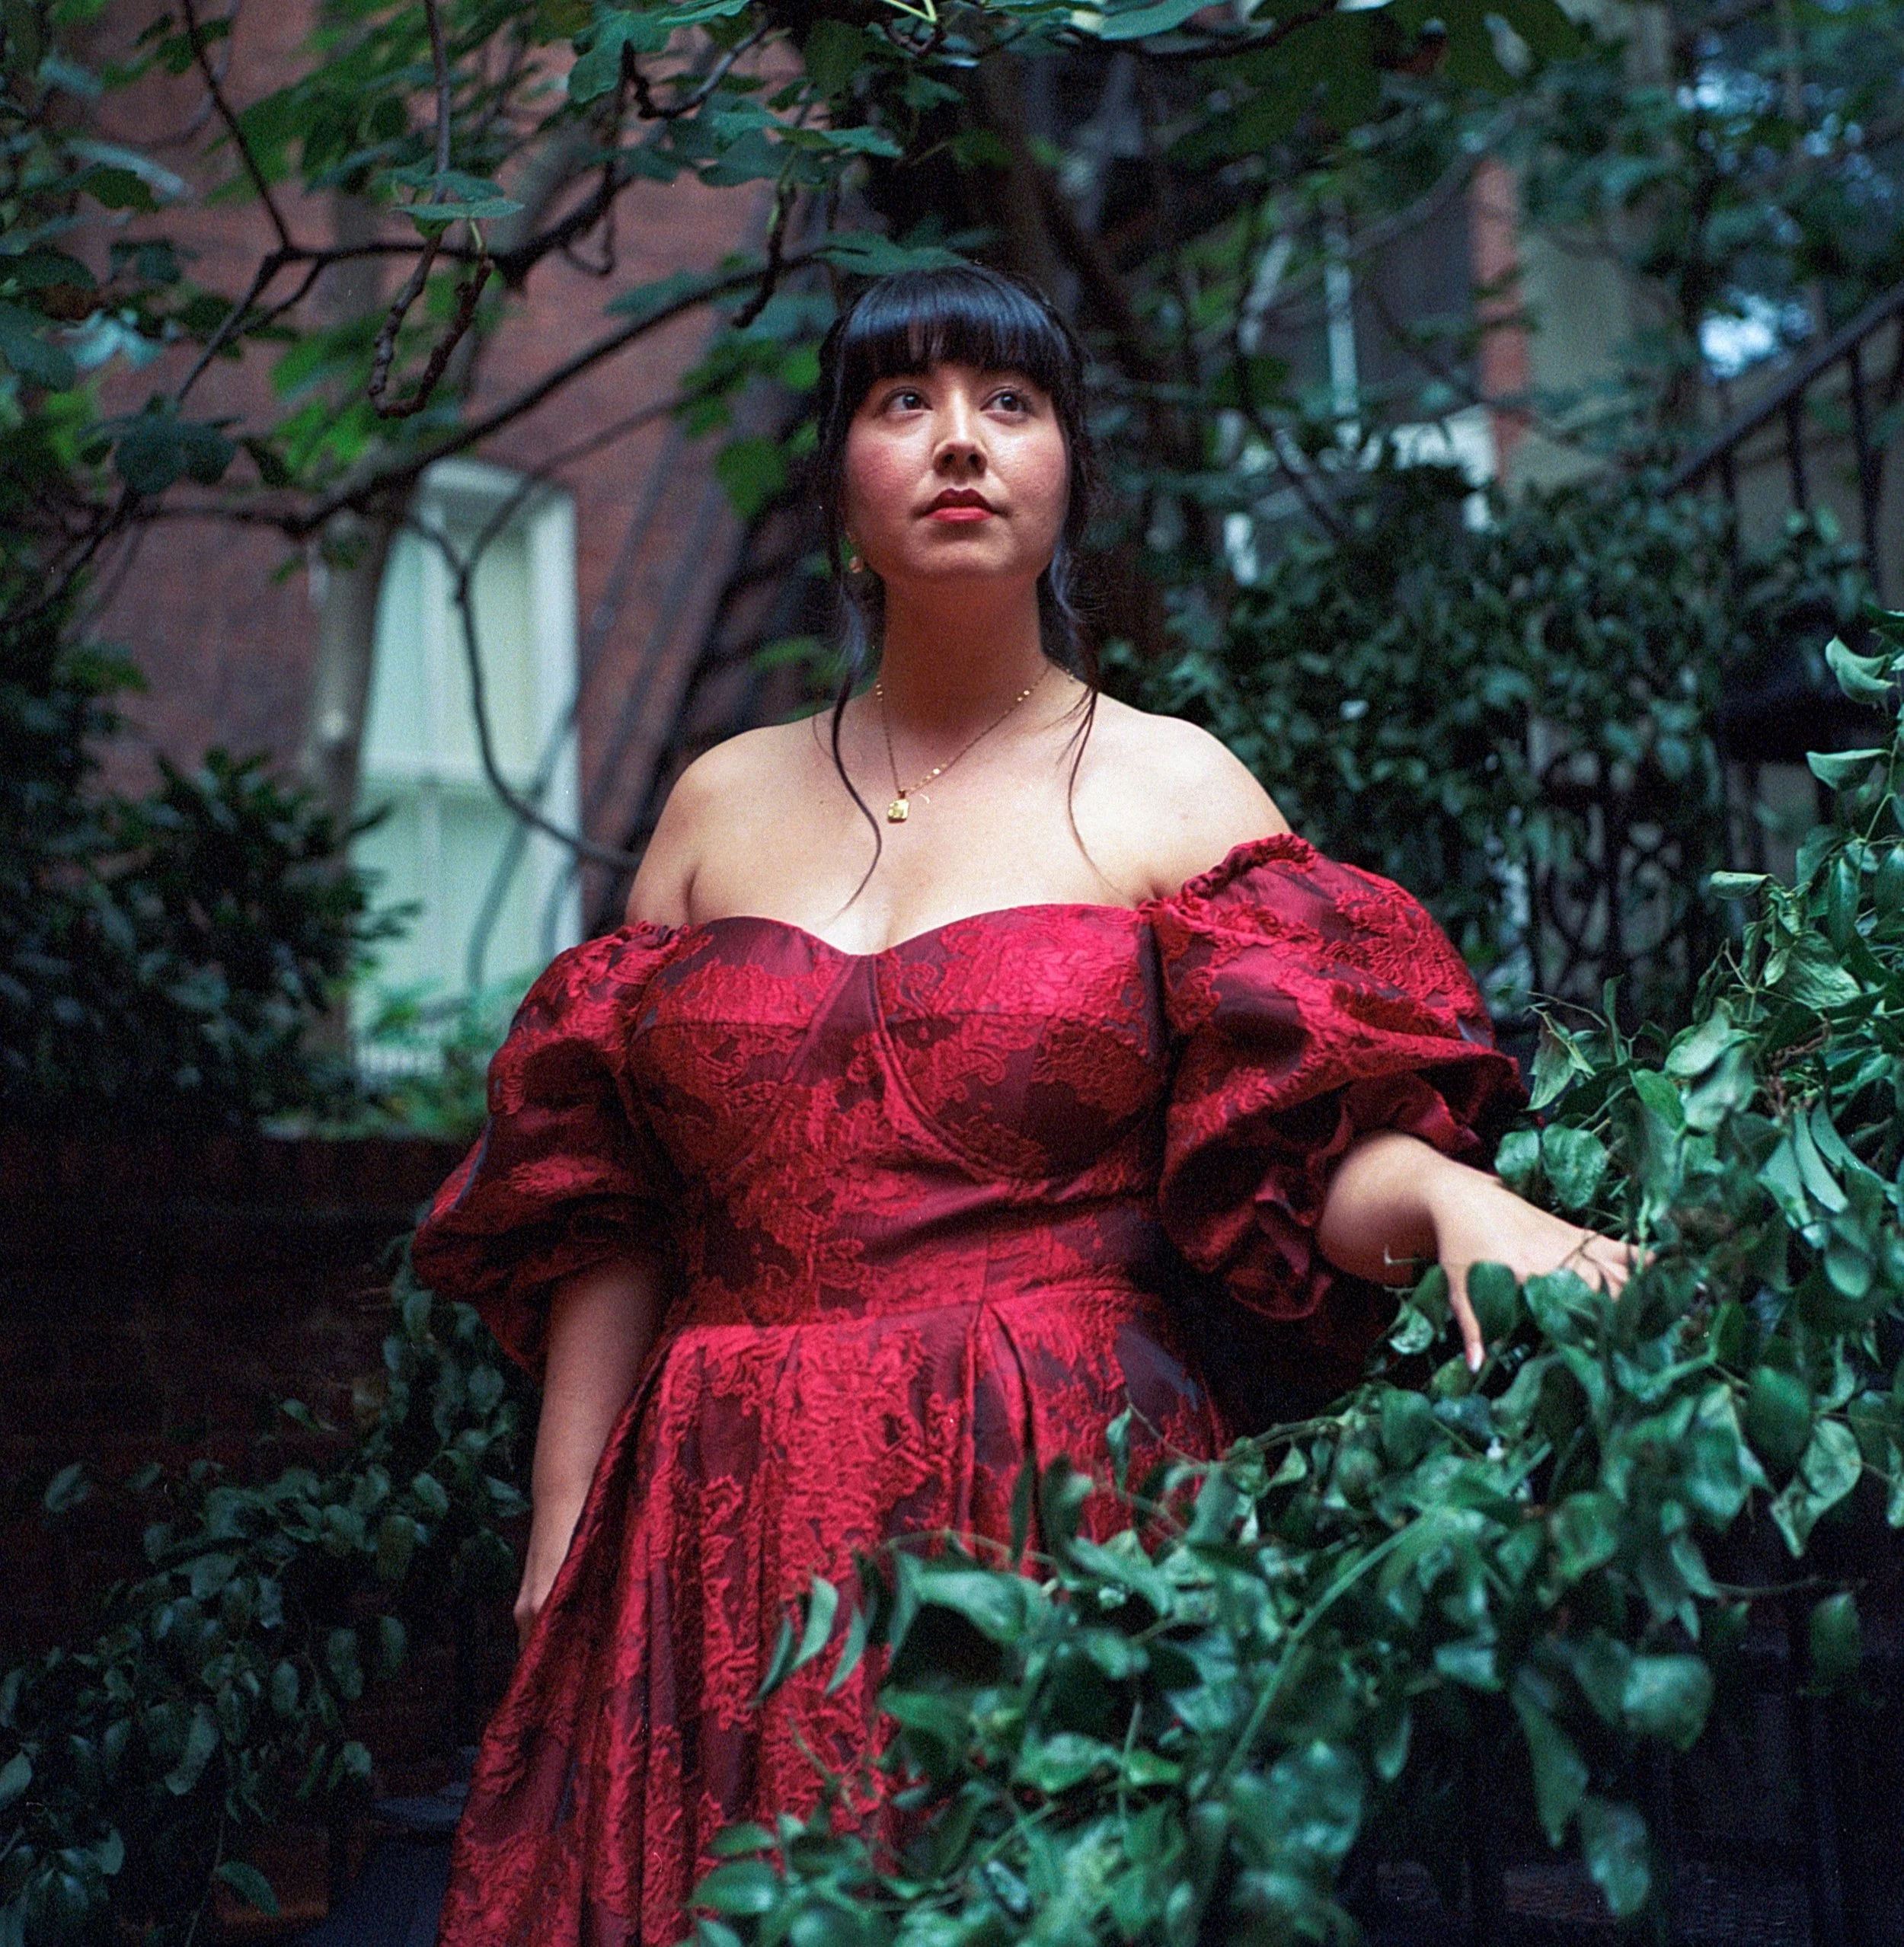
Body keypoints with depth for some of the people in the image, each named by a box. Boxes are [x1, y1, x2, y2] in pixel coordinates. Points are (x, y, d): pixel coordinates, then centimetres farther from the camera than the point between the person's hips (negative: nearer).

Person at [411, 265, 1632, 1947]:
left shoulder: (1175, 791, 5)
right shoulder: (722, 803, 12)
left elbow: (1312, 1154, -5)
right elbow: (607, 1220, 11)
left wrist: (1454, 1196, -27)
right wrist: (560, 1563, 7)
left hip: (1069, 1511, -2)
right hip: (728, 1553, 3)